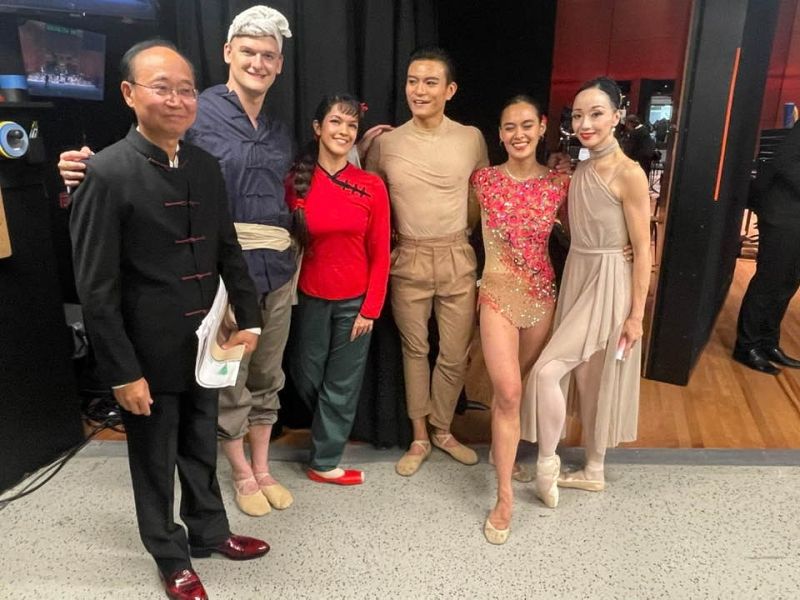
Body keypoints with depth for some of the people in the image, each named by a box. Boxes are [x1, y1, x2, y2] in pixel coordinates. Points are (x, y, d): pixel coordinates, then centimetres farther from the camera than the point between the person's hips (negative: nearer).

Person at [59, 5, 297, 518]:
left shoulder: (281, 133, 14)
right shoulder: (197, 112, -4)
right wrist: (90, 169, -29)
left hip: (276, 267, 6)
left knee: (267, 374, 15)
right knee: (228, 378, 6)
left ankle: (263, 469, 32)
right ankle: (243, 475, 27)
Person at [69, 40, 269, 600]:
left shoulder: (206, 166, 2)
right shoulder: (106, 173, -16)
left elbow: (229, 250, 9)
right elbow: (96, 288, -15)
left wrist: (249, 318, 5)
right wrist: (123, 371, -14)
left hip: (205, 343, 5)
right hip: (150, 353, -5)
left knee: (202, 449, 23)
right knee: (155, 460, 15)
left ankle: (209, 530, 45)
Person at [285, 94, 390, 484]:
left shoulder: (372, 186, -6)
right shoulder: (296, 182, -6)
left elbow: (380, 254, -4)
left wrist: (370, 308, -6)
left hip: (355, 300, 0)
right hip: (310, 297, 1)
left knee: (342, 385, 9)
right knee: (306, 377, 14)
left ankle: (324, 462, 28)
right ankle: (329, 433, 45)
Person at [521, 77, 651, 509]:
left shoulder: (628, 174, -16)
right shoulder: (580, 170, 7)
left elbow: (643, 250, -14)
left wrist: (636, 314, -14)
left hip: (608, 286, -8)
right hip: (577, 278, 8)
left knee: (547, 370, -12)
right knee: (585, 377, 15)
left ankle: (548, 462, 10)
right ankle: (593, 472, 32)